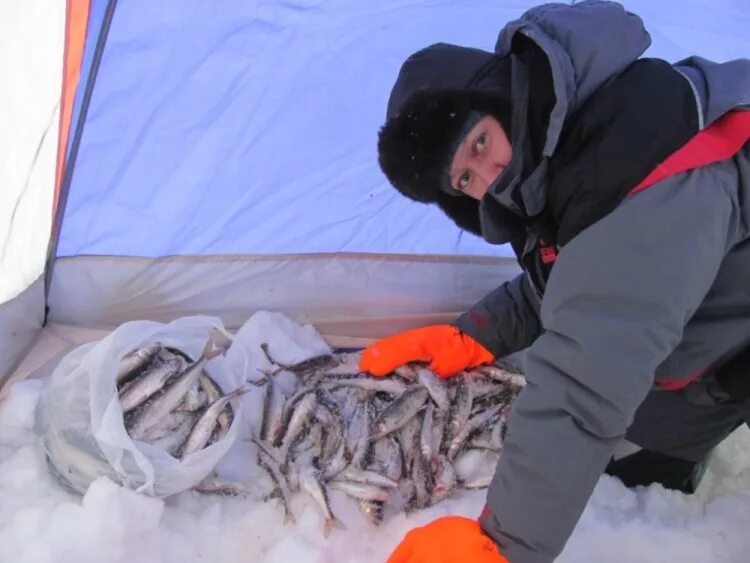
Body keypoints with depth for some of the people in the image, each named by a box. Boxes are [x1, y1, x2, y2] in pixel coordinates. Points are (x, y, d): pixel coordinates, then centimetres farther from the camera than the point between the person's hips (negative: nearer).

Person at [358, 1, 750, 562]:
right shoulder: (551, 158, -8)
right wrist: (470, 340, -10)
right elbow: (556, 286, 6)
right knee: (624, 467, 16)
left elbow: (588, 376, -43)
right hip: (703, 340, 8)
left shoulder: (638, 157, -39)